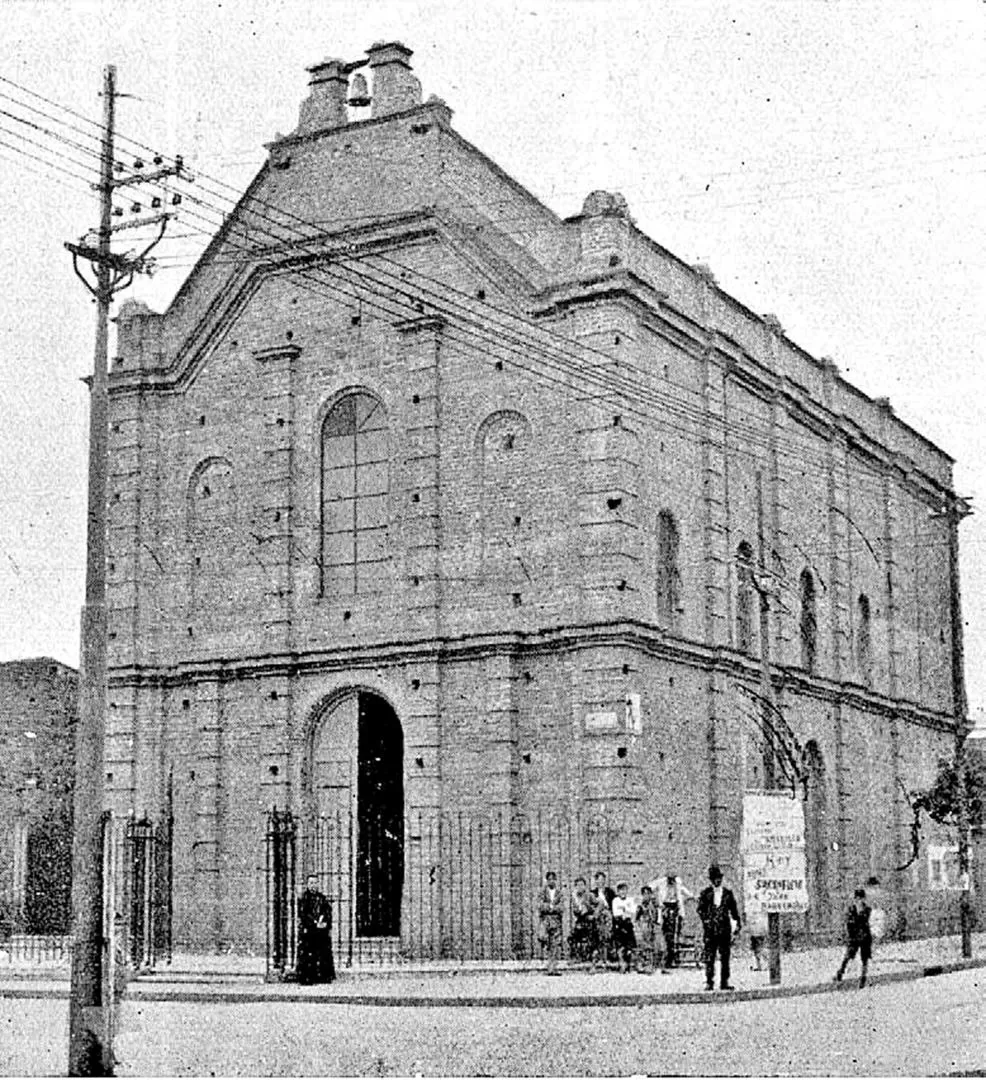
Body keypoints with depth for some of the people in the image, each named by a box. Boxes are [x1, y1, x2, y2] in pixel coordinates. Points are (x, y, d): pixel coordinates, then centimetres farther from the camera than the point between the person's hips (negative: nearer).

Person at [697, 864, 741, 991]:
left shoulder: (728, 893, 10)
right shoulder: (706, 893, 5)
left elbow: (734, 910, 14)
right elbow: (701, 909, 2)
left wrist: (736, 923, 7)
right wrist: (706, 920, -10)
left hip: (724, 929, 2)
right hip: (710, 930, -2)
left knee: (725, 957, 3)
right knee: (709, 957, -3)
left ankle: (724, 982, 8)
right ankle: (709, 982, 0)